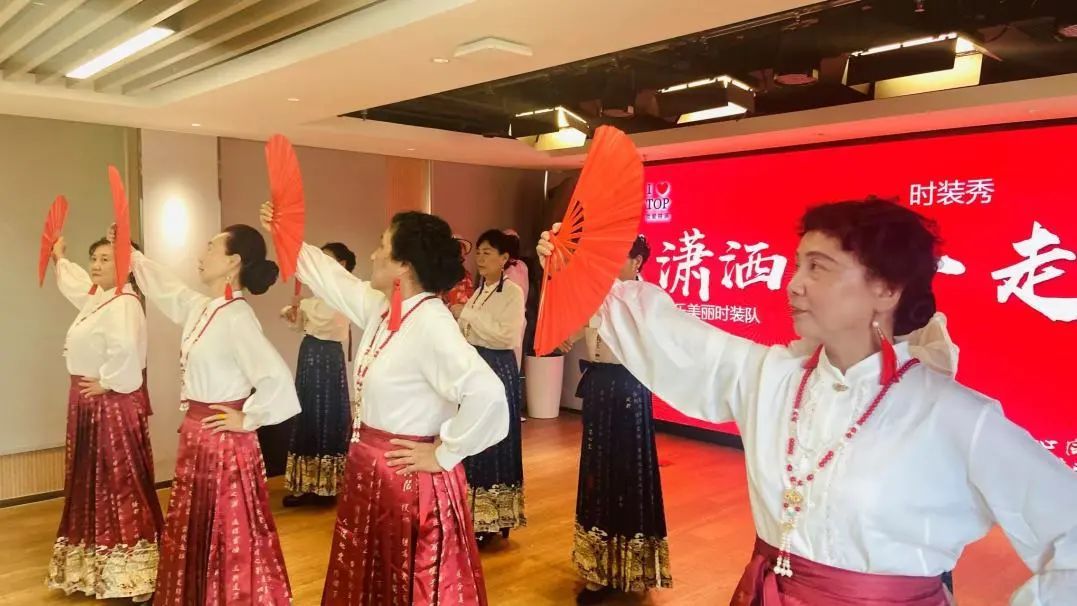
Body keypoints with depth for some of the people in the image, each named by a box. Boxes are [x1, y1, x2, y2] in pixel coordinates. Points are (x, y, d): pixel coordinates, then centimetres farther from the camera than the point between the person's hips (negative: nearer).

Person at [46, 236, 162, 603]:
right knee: (90, 482, 17)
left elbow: (125, 348, -35)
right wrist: (59, 257, 50)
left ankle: (132, 571, 1)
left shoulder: (124, 303, -18)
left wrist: (106, 383, -23)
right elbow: (73, 280, 37)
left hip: (114, 402, -10)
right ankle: (97, 565, 30)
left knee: (120, 483, -6)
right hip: (88, 401, 10)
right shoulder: (94, 297, 12)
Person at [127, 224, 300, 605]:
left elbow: (277, 379, -30)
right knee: (193, 537, 20)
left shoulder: (237, 317, -20)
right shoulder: (200, 308, 6)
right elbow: (163, 287, 28)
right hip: (195, 435, 9)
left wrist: (248, 420, -17)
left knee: (231, 538, 3)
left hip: (223, 440, -9)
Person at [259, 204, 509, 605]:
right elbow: (331, 277, 20)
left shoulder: (431, 324, -26)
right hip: (369, 469, 9)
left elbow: (487, 394, -37)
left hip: (410, 478, -9)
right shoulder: (380, 307, 2)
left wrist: (444, 454, -25)